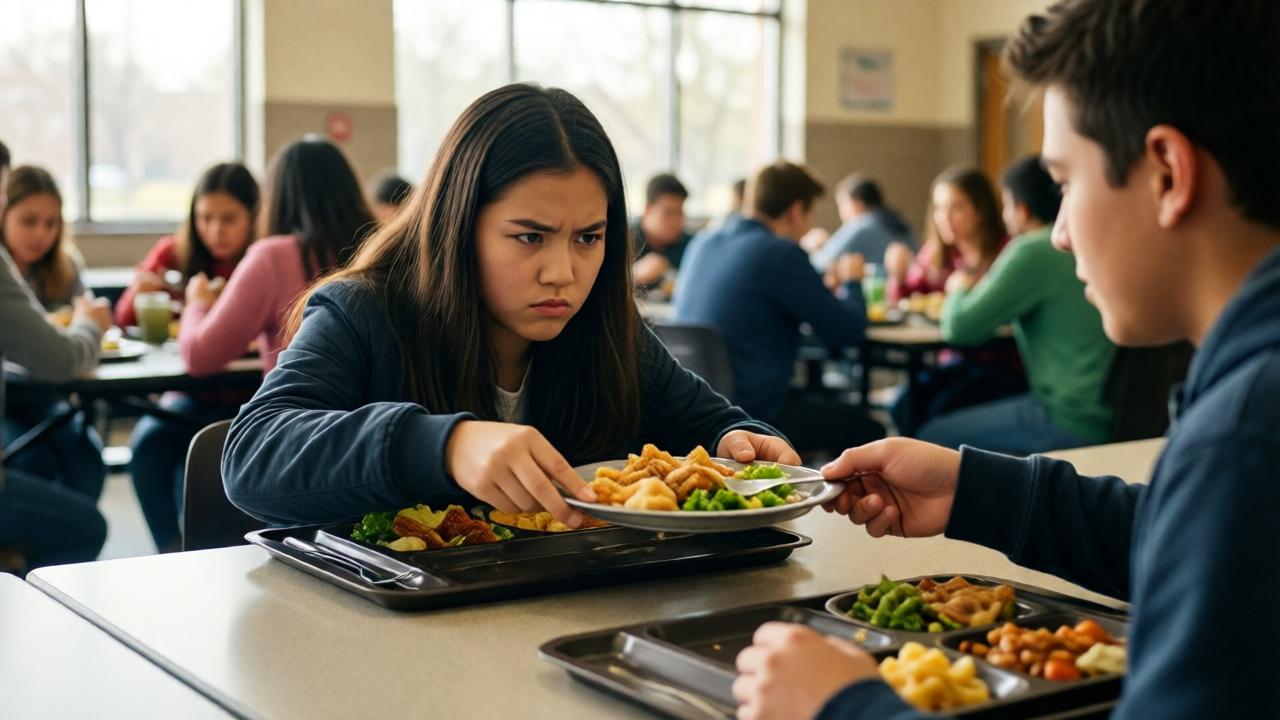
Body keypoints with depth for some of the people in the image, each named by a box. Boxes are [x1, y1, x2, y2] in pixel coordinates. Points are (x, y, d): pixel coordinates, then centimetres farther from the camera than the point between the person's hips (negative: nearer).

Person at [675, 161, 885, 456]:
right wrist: (851, 281, 11)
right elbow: (850, 330, -10)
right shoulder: (782, 254, -15)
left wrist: (823, 285, 28)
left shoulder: (702, 245, 8)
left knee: (823, 402, 29)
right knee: (869, 430, 9)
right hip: (754, 412, -9)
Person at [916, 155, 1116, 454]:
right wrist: (977, 287, 23)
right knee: (947, 403, 21)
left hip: (1068, 423, -9)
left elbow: (959, 326, -12)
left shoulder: (1033, 251, -15)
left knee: (932, 439, -1)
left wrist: (959, 289, 9)